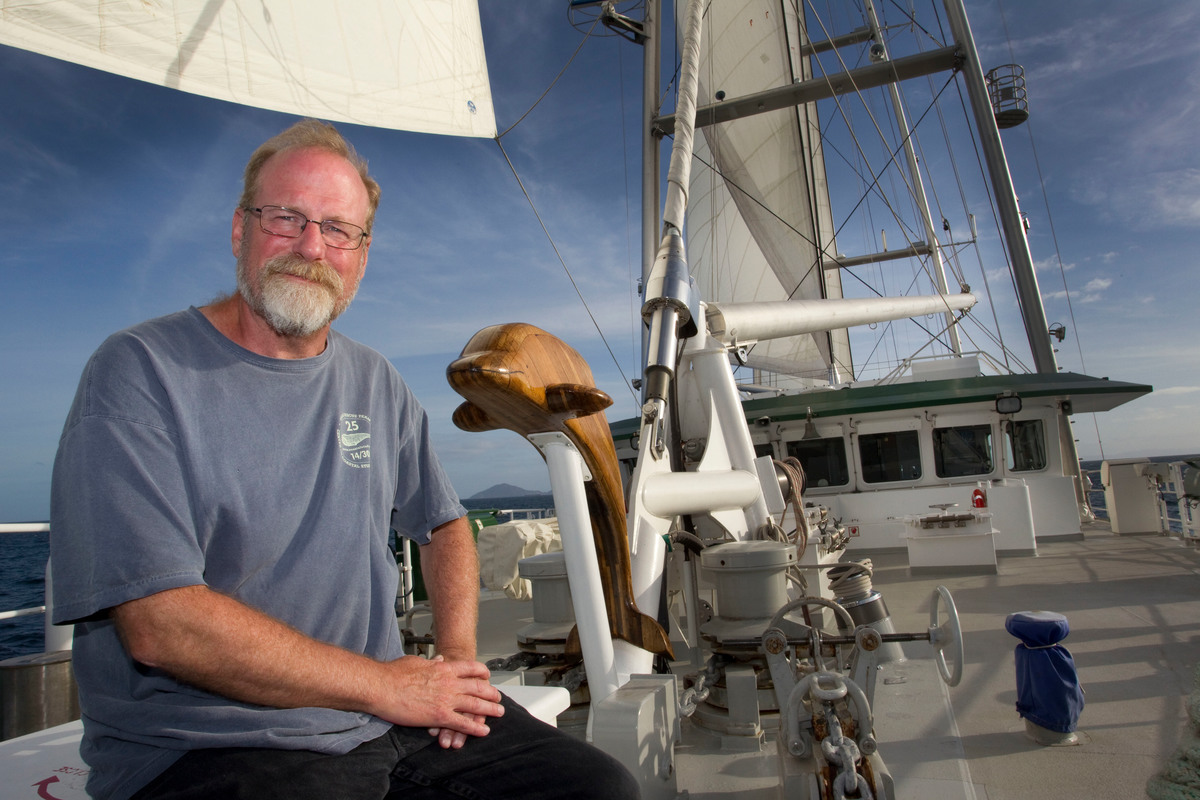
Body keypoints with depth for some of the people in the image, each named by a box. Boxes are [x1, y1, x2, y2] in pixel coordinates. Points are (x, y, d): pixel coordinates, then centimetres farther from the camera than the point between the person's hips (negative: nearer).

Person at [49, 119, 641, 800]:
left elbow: (444, 523, 18)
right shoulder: (139, 371, -9)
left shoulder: (376, 383, 8)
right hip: (211, 742, -5)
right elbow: (160, 623, -18)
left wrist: (458, 659, 1)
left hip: (392, 715, 6)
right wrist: (388, 685, -14)